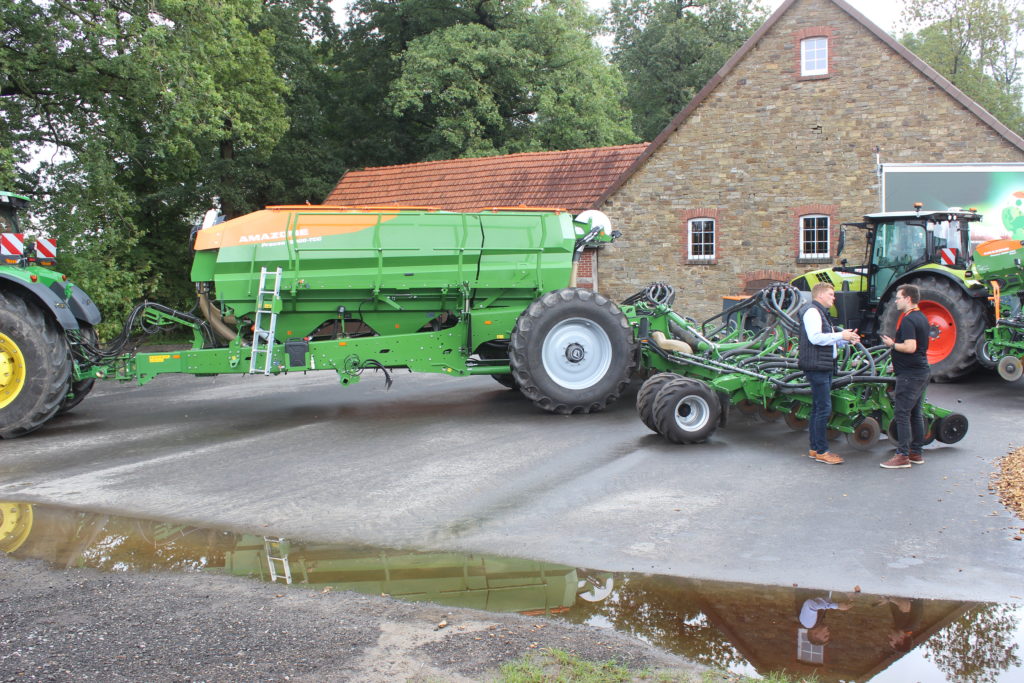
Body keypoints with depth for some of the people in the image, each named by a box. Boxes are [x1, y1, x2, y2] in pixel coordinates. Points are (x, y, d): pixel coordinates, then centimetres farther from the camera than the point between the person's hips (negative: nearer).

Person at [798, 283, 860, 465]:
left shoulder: (821, 313, 23)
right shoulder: (812, 312, -10)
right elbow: (815, 337, -23)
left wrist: (847, 339, 7)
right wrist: (841, 335, -15)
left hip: (824, 367, 11)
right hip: (817, 366, -11)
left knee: (818, 408, 13)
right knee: (824, 408, -10)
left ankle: (815, 448, 19)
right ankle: (821, 451, -6)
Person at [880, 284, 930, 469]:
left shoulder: (908, 320, -18)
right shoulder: (921, 318, 15)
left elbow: (910, 347, -27)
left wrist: (892, 344, -11)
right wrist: (897, 363, 24)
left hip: (909, 375, -10)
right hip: (921, 371, 10)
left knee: (902, 413, -7)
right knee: (916, 413, 14)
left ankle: (903, 456, -6)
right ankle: (916, 453, 21)